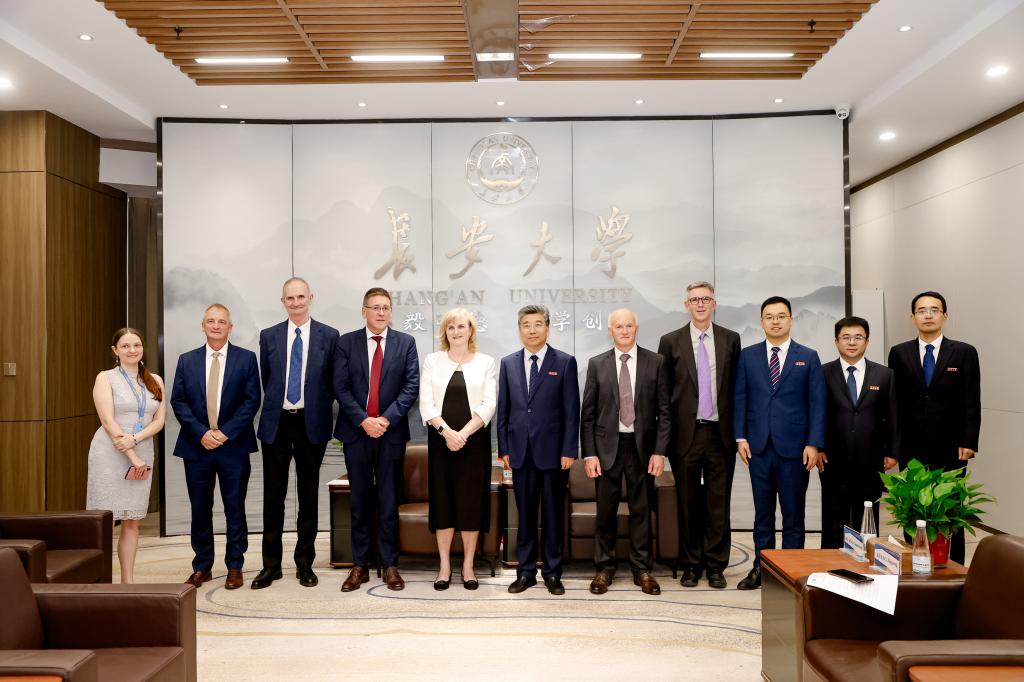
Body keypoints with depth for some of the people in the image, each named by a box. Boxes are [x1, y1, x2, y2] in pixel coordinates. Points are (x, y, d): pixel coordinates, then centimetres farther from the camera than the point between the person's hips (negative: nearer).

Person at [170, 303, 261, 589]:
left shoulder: (246, 359, 1)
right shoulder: (187, 360, 8)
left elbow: (252, 400, -5)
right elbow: (178, 401, 3)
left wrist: (226, 432, -13)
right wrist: (201, 433, -11)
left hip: (234, 446, -2)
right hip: (196, 445, 2)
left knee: (235, 509, 4)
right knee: (200, 509, 9)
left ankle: (235, 567, 15)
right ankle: (202, 567, 22)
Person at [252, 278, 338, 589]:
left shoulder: (329, 336, 1)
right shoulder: (269, 336, 6)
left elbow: (333, 381, 5)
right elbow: (266, 379, 13)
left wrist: (320, 409, 3)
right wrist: (276, 405, 10)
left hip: (312, 423, -1)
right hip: (276, 423, 1)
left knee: (308, 495, 7)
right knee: (273, 495, 5)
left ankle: (305, 563, 18)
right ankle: (271, 564, 15)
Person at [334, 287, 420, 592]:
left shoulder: (405, 343, 3)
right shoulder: (346, 342, 4)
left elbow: (411, 386, -2)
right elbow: (340, 387, -2)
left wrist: (387, 418, -12)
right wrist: (363, 420, -12)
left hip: (391, 431, 0)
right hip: (356, 431, 1)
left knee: (389, 501, 5)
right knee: (360, 501, 7)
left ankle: (390, 565, 14)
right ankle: (360, 565, 16)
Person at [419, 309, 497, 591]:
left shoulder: (486, 362, 5)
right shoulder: (432, 361, 7)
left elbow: (489, 404, -3)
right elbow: (426, 403, -1)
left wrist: (463, 434, -14)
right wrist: (446, 432, -15)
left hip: (474, 439, -1)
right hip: (441, 438, 1)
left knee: (471, 500, 1)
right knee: (442, 499, 3)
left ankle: (468, 565, 11)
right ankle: (444, 565, 12)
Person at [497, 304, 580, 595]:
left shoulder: (565, 362, -1)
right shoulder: (508, 363, 8)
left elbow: (571, 410, -3)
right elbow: (503, 409, 9)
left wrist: (569, 451, -8)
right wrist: (503, 448, 4)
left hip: (553, 451, -2)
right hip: (521, 451, 2)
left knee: (553, 514, 6)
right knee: (525, 514, 9)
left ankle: (552, 572, 17)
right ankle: (526, 571, 19)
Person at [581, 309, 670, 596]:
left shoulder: (656, 362, 2)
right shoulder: (597, 364, 3)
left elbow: (664, 411, 1)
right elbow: (587, 413, 2)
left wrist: (660, 451, -6)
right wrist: (589, 454, -4)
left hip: (642, 446, 0)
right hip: (607, 446, 0)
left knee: (641, 510, 8)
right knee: (606, 511, 7)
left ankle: (642, 569, 21)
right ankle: (604, 568, 20)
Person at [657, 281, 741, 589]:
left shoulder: (731, 339, 6)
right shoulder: (671, 341, 2)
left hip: (720, 432, 1)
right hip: (686, 433, -1)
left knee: (718, 503, 5)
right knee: (688, 503, 7)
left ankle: (715, 565, 17)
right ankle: (691, 564, 19)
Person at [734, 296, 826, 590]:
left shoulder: (808, 357, 4)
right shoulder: (747, 355, 7)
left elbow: (817, 403, 0)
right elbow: (740, 398, 6)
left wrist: (814, 443, -8)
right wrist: (740, 437, -2)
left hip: (794, 447, -1)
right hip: (758, 445, 1)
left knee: (793, 513, 6)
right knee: (762, 512, 9)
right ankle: (761, 567, 18)